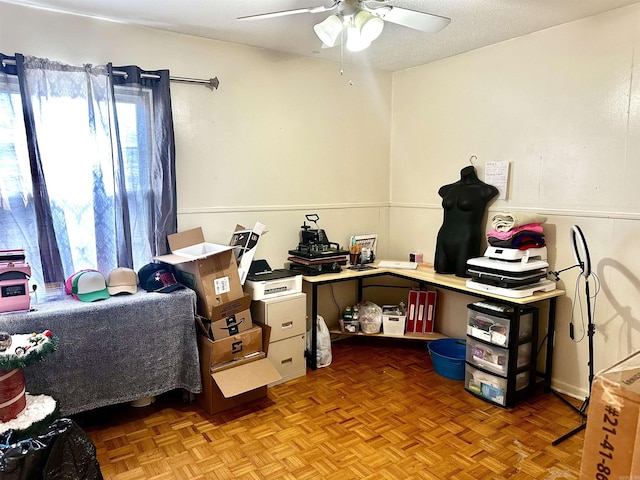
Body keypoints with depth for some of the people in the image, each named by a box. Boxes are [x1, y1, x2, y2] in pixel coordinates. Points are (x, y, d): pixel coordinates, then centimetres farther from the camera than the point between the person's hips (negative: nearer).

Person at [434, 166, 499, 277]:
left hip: (467, 238, -4)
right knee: (441, 268, 4)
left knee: (463, 271, -9)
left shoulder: (481, 191, 3)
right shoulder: (448, 190, 16)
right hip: (445, 236, 5)